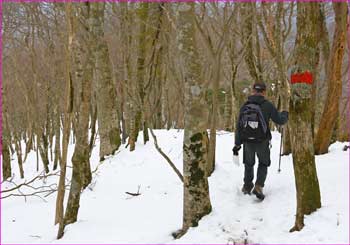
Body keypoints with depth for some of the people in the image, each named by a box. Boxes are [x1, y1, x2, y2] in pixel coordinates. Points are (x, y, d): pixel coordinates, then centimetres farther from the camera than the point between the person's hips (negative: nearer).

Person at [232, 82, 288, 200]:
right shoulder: (268, 105, -8)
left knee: (248, 164, 23)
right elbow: (279, 120, -2)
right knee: (263, 164, 17)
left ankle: (247, 187, 29)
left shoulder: (245, 106, 0)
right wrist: (285, 115, 22)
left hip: (248, 141, 2)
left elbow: (239, 126, 2)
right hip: (262, 142, -2)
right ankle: (258, 186, 1)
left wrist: (237, 144, 8)